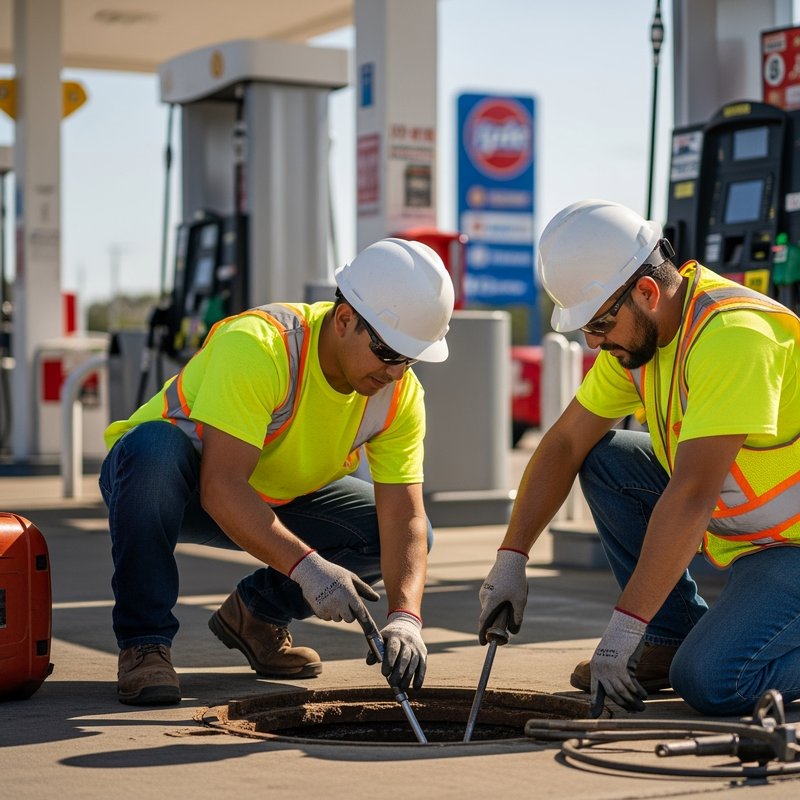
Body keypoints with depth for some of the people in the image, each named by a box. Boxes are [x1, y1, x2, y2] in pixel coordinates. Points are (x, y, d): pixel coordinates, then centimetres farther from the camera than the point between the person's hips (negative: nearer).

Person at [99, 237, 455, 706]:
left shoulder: (400, 395, -15)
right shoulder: (257, 346, -34)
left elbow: (404, 517, -19)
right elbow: (221, 488, -39)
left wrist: (406, 617, -36)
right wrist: (306, 566, -49)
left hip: (277, 500, 5)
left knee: (404, 533, -13)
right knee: (155, 447, -40)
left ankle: (258, 613, 8)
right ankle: (144, 642, -23)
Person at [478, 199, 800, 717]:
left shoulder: (732, 334, -28)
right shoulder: (637, 329, 0)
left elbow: (691, 498, -32)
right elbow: (565, 444, 6)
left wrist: (624, 627, -31)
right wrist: (511, 559, -3)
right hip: (738, 529, 9)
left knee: (710, 684, -27)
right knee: (603, 461, -2)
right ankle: (675, 638, 5)